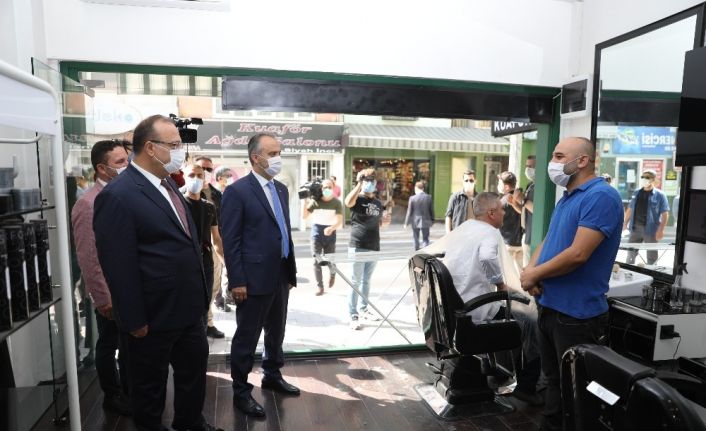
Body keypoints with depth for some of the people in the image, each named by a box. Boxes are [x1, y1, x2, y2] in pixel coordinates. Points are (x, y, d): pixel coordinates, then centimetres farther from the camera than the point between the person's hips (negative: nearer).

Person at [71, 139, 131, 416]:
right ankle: (112, 396, 32)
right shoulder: (89, 204, -18)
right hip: (111, 296, -6)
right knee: (109, 346, 13)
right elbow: (88, 259, -18)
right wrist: (103, 299, -14)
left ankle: (130, 392, 37)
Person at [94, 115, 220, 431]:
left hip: (188, 307, 8)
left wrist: (198, 295, 14)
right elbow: (118, 266, -20)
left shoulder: (168, 185, 7)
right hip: (155, 314, -8)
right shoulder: (118, 195, -21)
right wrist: (134, 320, -16)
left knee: (195, 367, 23)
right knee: (150, 381, 15)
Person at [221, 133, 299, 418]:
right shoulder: (237, 191, -11)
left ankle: (272, 376, 40)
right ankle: (241, 392, 23)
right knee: (247, 338, 7)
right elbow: (230, 240, -13)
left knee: (276, 333, 21)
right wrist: (237, 281, -16)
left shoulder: (281, 189, 11)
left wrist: (291, 271, 13)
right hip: (254, 279, -7)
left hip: (281, 277, 7)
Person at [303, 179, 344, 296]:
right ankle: (319, 286, 12)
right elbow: (305, 216, -3)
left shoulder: (337, 203, -3)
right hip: (316, 233, 1)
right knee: (316, 261, 0)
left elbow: (339, 221, -8)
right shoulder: (315, 201, -1)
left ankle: (332, 273, 37)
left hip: (330, 234, -1)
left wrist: (331, 228, -28)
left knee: (330, 261, 1)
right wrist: (306, 201, -14)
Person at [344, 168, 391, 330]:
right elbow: (347, 202, -30)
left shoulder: (378, 203, 14)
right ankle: (353, 316, 5)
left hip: (374, 248, 6)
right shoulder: (357, 199, -5)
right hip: (358, 247, -6)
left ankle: (364, 309, 30)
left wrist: (385, 221, 1)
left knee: (367, 280, 17)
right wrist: (359, 183, -24)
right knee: (356, 282, -1)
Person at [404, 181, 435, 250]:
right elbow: (431, 210, 2)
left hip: (415, 222, -1)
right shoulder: (428, 197, -4)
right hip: (425, 221, 1)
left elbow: (409, 212, -7)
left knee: (416, 238, 15)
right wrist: (432, 220, 15)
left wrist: (406, 223, 0)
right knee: (425, 239, 8)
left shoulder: (412, 198, -10)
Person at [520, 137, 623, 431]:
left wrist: (534, 274, -12)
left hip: (577, 314, -9)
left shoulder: (601, 196, -17)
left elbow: (578, 254, -25)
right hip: (549, 306, 9)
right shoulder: (566, 198, 12)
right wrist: (530, 269, -5)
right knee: (553, 379, 22)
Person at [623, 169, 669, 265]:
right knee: (631, 252, 13)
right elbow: (630, 209, 15)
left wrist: (661, 230, -18)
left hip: (650, 229, -4)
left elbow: (665, 214, -10)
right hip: (635, 227, 4)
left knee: (651, 255, 8)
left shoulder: (660, 195, -6)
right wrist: (625, 223, 10)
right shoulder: (636, 193, 8)